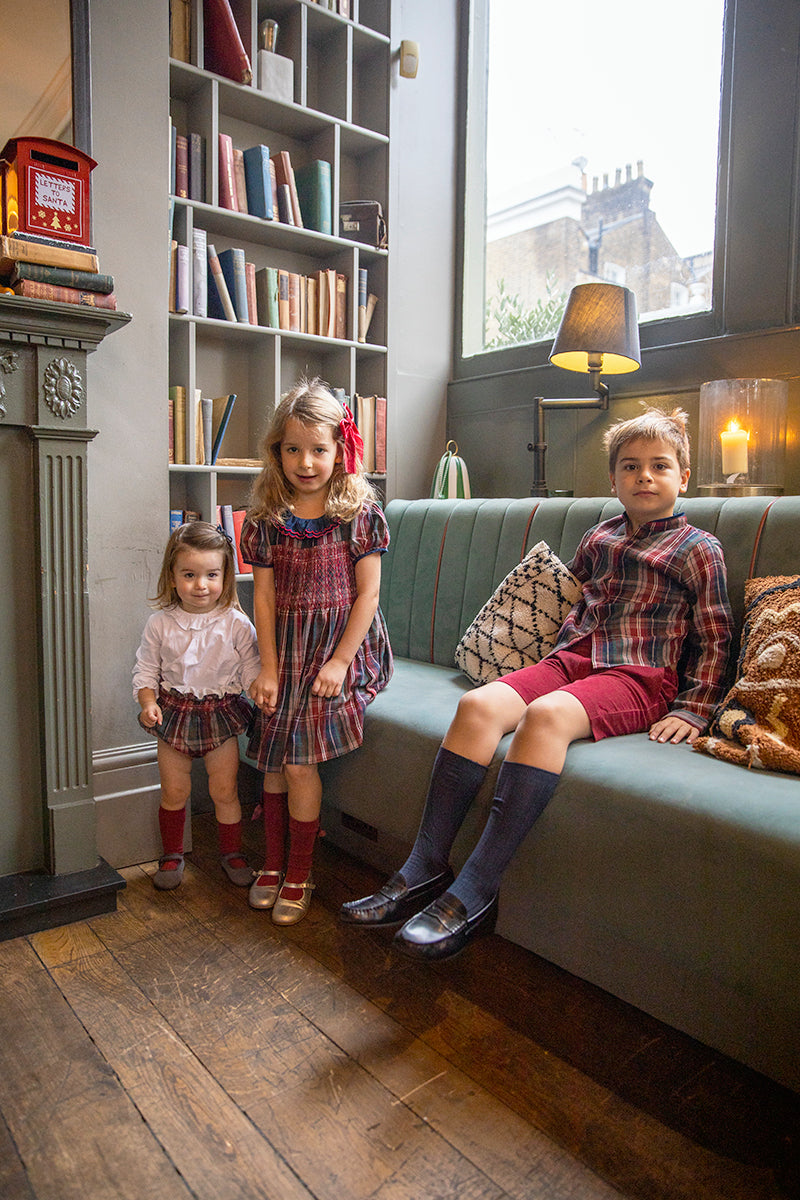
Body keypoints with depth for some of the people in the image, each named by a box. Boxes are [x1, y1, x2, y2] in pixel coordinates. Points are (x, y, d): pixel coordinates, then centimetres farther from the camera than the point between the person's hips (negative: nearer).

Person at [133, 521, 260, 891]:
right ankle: (171, 854, 32)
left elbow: (252, 670, -3)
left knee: (224, 790, 6)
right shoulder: (160, 624, -5)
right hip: (174, 711, 1)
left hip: (221, 712, -1)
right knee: (174, 791, 10)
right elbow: (146, 670, 2)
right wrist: (148, 703, -13)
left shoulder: (237, 624, -8)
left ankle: (231, 852, 27)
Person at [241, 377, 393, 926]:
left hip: (342, 649, -3)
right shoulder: (267, 519, 4)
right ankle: (274, 863, 25)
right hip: (286, 653, 4)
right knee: (275, 760, 3)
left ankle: (299, 874, 11)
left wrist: (340, 661, -11)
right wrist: (268, 668, -2)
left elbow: (367, 593, -6)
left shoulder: (360, 512, -4)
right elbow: (264, 597, 3)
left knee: (300, 760, -10)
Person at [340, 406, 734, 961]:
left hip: (642, 676, -5)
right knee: (478, 705, -23)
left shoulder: (699, 550, 7)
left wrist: (692, 711, -3)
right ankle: (425, 869, -20)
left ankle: (474, 893, -36)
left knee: (546, 715, -37)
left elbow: (713, 640, 6)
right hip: (573, 658, 5)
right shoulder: (598, 538, 21)